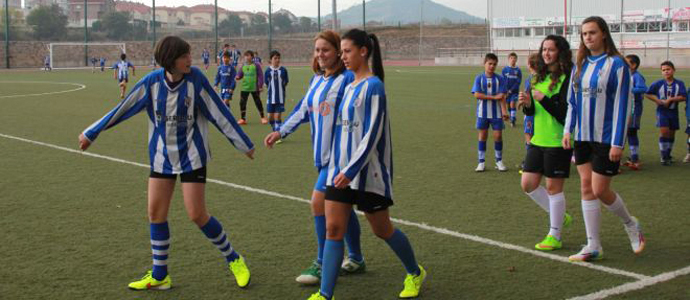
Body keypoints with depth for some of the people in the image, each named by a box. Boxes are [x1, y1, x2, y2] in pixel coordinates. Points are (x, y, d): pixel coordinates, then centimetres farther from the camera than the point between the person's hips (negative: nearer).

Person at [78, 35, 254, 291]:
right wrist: (91, 134, 6)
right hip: (162, 156, 3)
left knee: (197, 215, -5)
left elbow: (219, 113, -9)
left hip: (192, 156, -3)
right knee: (156, 214, 5)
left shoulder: (195, 79, -16)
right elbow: (122, 109, -1)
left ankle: (234, 260, 15)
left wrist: (244, 144, -3)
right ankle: (159, 276, 19)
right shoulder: (152, 82, -10)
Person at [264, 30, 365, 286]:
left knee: (319, 201, -12)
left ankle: (323, 265, 1)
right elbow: (303, 109, 23)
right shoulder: (316, 80, 12)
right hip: (323, 153, 8)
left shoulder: (348, 78, -13)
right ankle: (356, 260, 30)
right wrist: (281, 131, 21)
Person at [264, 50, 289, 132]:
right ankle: (275, 132, 29)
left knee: (277, 116, -6)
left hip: (281, 98, -2)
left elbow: (286, 82, 5)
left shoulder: (283, 70, -4)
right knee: (270, 116, 7)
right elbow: (266, 83, 7)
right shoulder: (268, 70, -2)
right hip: (271, 97, 2)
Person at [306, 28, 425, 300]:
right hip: (341, 170, 7)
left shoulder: (373, 86, -14)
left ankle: (415, 273, 32)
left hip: (367, 174, -7)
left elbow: (372, 134, -20)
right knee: (333, 229, 0)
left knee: (382, 229, 8)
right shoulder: (350, 86, 10)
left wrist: (350, 170, -24)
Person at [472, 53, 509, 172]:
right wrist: (494, 97, -15)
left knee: (498, 135, 0)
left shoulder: (500, 79, -1)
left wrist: (504, 111, -17)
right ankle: (481, 162, 12)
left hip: (496, 113, 0)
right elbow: (477, 94, -12)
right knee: (482, 135, 5)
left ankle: (499, 161, 14)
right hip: (482, 112, 0)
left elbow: (501, 97, -5)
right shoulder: (479, 78, -1)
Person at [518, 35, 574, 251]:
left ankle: (555, 236, 14)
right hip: (538, 140, 8)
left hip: (558, 142, -8)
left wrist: (543, 99, -22)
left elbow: (565, 114, -18)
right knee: (528, 184, 9)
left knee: (553, 187, 0)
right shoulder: (539, 77, 10)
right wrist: (527, 103, -6)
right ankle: (559, 216, 29)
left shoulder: (566, 78, -12)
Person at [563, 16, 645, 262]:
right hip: (583, 138, 6)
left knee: (600, 190, -3)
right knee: (586, 189, 5)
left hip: (606, 140, -6)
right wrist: (568, 130, 6)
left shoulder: (616, 64, -10)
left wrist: (618, 142, -16)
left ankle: (631, 224, 26)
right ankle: (593, 247, 12)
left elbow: (622, 104, -13)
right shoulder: (580, 65, 9)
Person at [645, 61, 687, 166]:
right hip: (662, 111, -2)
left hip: (673, 111, 2)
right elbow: (648, 94, 2)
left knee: (671, 134, 11)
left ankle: (668, 155, 30)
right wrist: (659, 101, -9)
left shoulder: (679, 83, -4)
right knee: (664, 131, -15)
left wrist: (671, 99, -20)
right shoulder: (658, 84, -4)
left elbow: (683, 97, -10)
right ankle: (664, 157, -5)